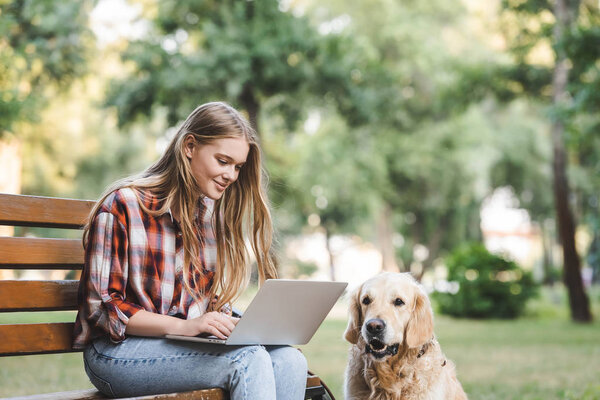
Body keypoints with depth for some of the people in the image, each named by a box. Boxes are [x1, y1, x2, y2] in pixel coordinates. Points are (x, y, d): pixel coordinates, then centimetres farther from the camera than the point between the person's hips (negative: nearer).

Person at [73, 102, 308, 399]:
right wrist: (183, 326, -23)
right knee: (248, 359, -31)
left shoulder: (211, 214, 12)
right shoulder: (123, 206, -8)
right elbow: (102, 307, -12)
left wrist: (225, 322, -6)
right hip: (118, 351, -6)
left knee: (289, 362, -22)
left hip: (188, 343, 6)